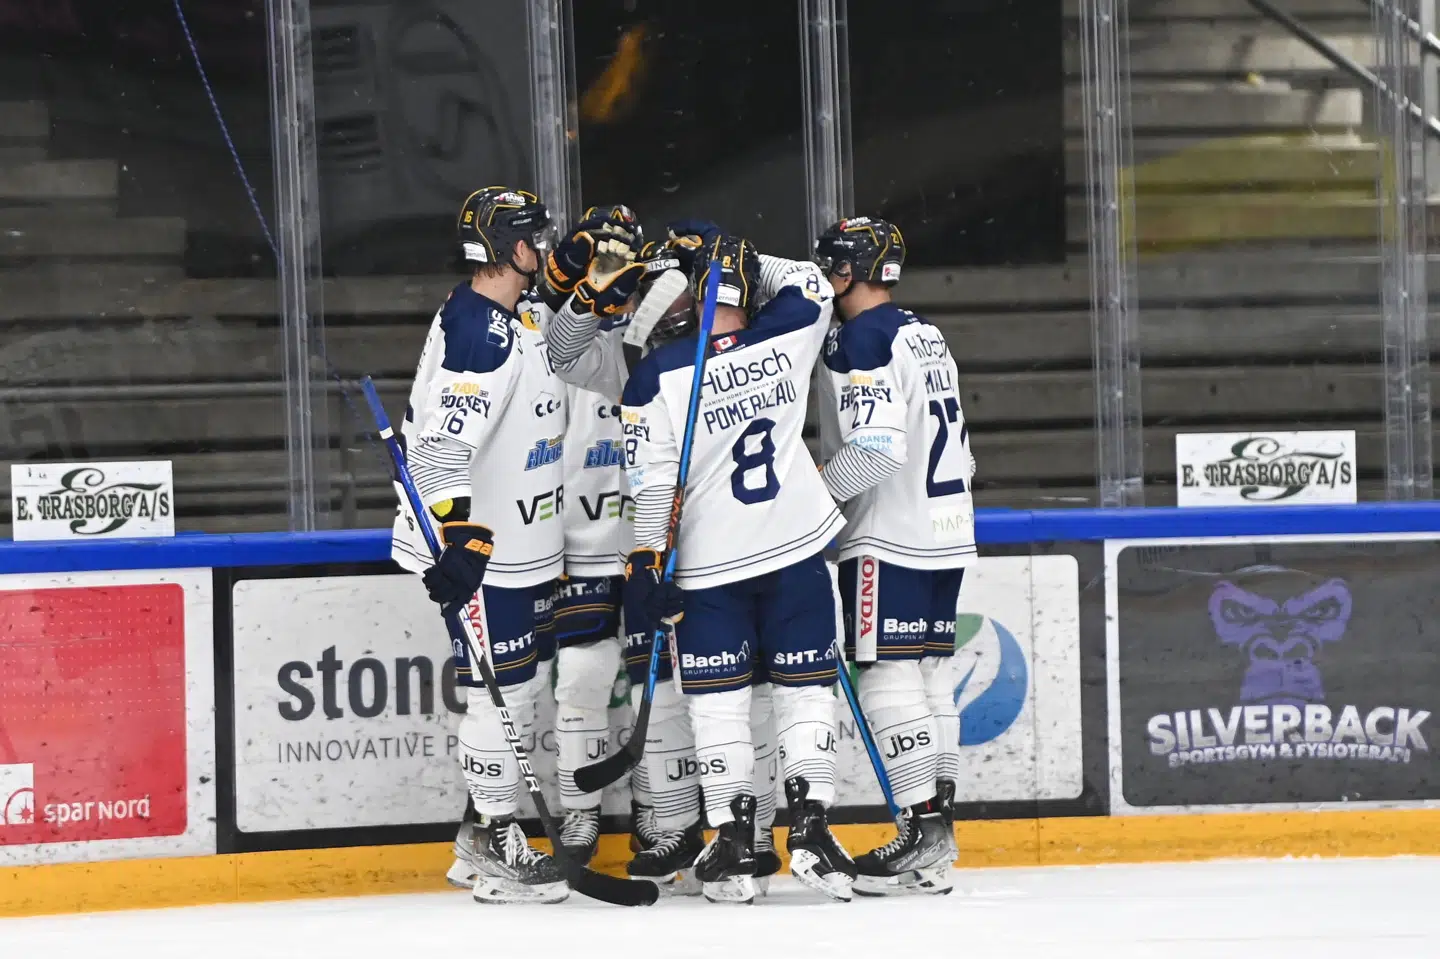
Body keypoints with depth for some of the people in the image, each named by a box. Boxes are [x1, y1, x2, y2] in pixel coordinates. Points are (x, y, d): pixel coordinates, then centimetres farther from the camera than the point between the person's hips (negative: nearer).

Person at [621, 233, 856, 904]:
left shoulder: (657, 374, -11)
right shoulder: (786, 340, -5)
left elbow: (652, 482, -9)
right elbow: (811, 285, 18)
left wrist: (647, 559, -2)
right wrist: (749, 263, 19)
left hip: (709, 562, -2)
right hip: (797, 545, 2)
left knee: (718, 696, 6)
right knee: (805, 685, 7)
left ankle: (733, 841, 3)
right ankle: (810, 829, 1)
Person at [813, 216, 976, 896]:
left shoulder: (860, 341, -12)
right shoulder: (926, 338, 17)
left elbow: (873, 449, -22)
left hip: (888, 538, -10)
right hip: (945, 533, 10)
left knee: (888, 679, -10)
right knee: (928, 674, 11)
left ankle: (923, 841, -15)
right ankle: (937, 824, 12)